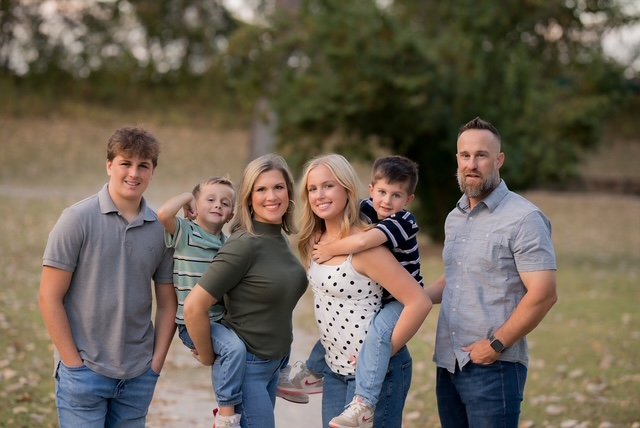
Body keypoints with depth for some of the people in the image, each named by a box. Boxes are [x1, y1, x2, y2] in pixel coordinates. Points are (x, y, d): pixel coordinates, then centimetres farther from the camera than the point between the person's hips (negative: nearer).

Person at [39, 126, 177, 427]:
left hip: (139, 376, 4)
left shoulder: (162, 229, 5)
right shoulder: (77, 219, -6)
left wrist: (157, 363, 3)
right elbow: (50, 297, -7)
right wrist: (73, 363, -9)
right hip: (84, 371, -4)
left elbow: (167, 303, 11)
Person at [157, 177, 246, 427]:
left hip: (220, 319, 7)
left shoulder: (228, 244, 12)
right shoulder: (184, 232, -5)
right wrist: (186, 197, -9)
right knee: (234, 347, -28)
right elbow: (163, 214, -26)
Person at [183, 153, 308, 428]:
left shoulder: (281, 240, 4)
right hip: (246, 365, -8)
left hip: (275, 362, 8)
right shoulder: (244, 245, -19)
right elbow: (193, 307, -22)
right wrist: (207, 358, -10)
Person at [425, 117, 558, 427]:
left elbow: (543, 295, -17)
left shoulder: (523, 219, -11)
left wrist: (496, 346, -16)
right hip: (447, 364, 7)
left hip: (493, 368, -7)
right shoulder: (454, 218, 14)